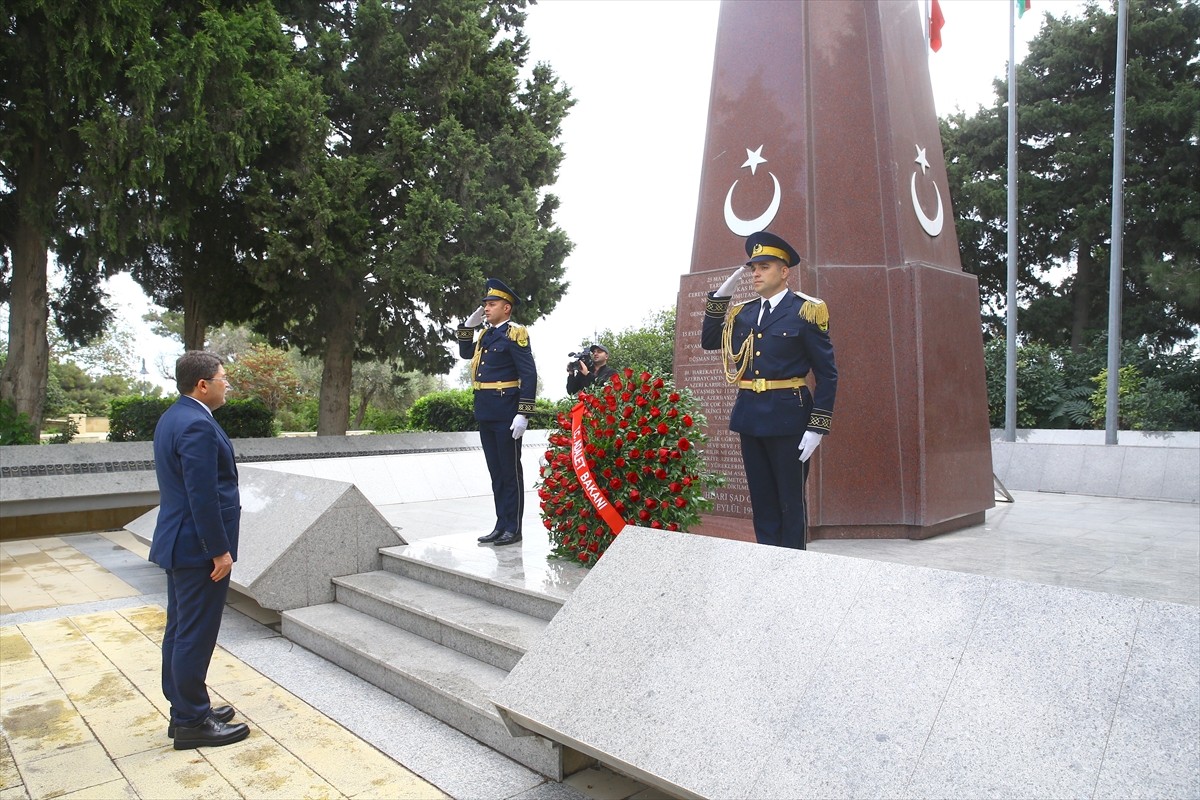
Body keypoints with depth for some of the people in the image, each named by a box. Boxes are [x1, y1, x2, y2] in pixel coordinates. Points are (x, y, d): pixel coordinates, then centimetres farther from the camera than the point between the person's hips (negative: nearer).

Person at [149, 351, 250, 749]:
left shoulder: (172, 418, 12)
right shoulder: (198, 425, -21)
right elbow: (202, 495, -24)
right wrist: (219, 550, -19)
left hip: (178, 543, 11)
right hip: (198, 547, -11)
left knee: (180, 631, 17)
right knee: (195, 635, 0)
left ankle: (185, 710, 30)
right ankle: (191, 722, 11)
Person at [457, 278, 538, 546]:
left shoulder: (514, 334, -9)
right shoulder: (486, 334, 15)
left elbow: (529, 375, -15)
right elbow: (466, 353, 31)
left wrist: (523, 414, -20)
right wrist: (468, 325, 15)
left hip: (506, 414, -8)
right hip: (485, 413, 8)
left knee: (510, 471, 0)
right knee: (496, 472, 12)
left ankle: (513, 528, 8)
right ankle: (501, 525, 20)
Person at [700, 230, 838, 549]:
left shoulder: (805, 311, -5)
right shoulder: (742, 312, 12)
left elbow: (827, 374, -7)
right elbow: (708, 341, 13)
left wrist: (817, 428, -13)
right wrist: (720, 296, 6)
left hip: (787, 418, -5)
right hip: (750, 416, 6)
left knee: (790, 502, 4)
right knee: (762, 503, 12)